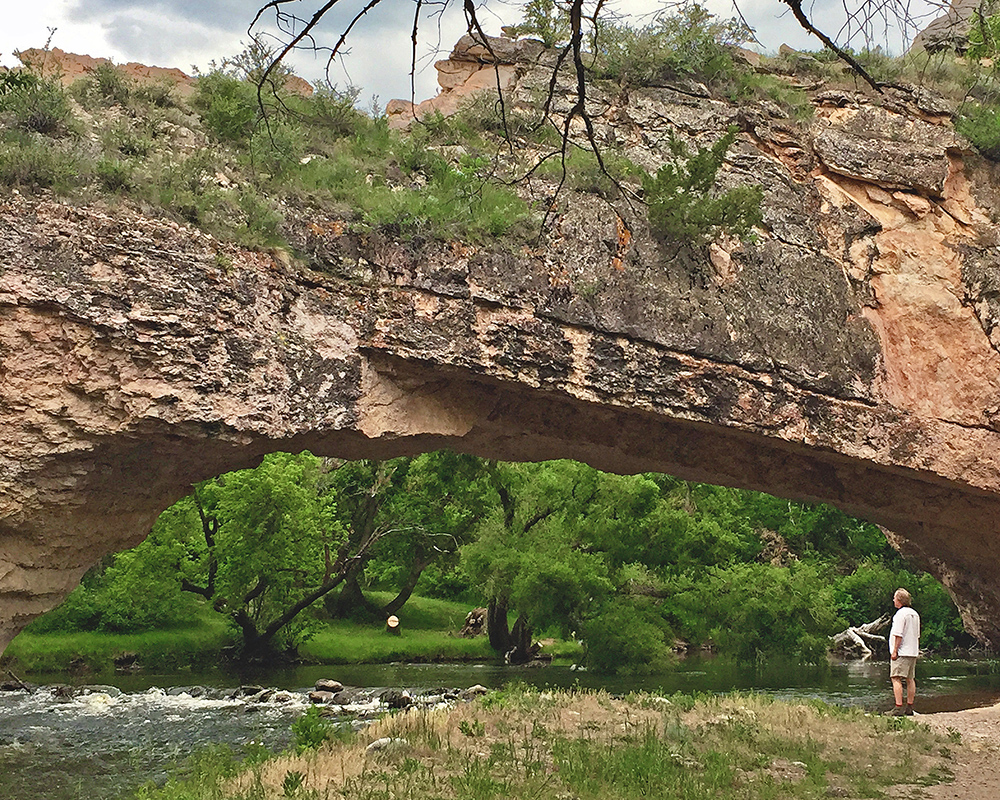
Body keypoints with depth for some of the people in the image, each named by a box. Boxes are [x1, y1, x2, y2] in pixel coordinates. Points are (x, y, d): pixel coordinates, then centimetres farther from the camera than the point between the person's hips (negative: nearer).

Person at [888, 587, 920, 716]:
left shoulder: (901, 613, -13)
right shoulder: (915, 614, 15)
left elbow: (899, 634, -18)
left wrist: (895, 651, -15)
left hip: (901, 652, -9)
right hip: (913, 652, 9)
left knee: (896, 679, -11)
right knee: (910, 679, 11)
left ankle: (898, 707, -20)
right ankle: (909, 708, 13)